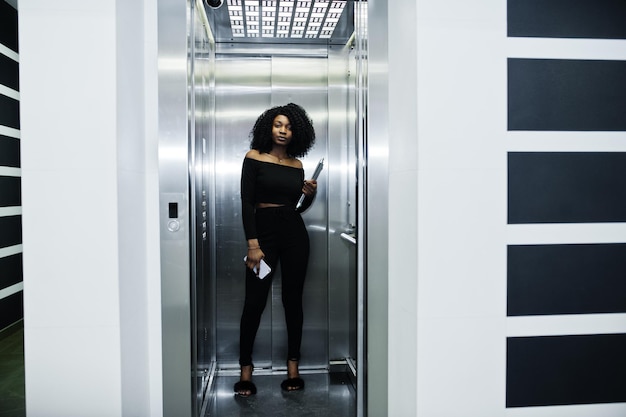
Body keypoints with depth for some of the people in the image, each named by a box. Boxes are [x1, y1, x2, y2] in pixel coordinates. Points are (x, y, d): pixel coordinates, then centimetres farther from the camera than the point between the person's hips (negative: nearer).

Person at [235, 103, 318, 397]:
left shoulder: (297, 165, 10)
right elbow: (247, 203, -6)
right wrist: (252, 245, -14)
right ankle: (246, 369, 10)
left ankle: (293, 366, 17)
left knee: (292, 299, 6)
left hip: (294, 232, 3)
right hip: (264, 230, -3)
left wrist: (310, 194, -4)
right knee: (254, 301, -4)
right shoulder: (254, 158, 0)